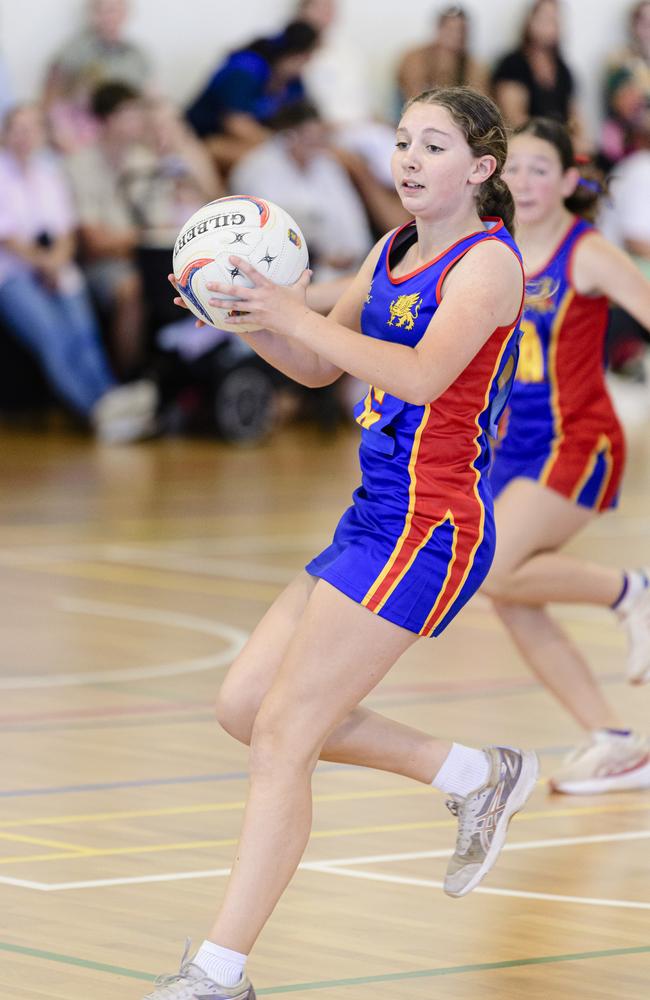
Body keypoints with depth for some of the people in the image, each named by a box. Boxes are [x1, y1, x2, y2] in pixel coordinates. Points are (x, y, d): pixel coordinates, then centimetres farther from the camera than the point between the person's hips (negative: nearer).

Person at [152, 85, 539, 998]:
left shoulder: (487, 262, -11)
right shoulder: (394, 253, 14)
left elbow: (423, 376, -27)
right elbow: (316, 369, 21)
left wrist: (300, 317, -32)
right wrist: (244, 314, 3)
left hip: (427, 527, -9)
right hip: (376, 517, 9)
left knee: (282, 735, -11)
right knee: (246, 703, 9)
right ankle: (477, 777, 18)